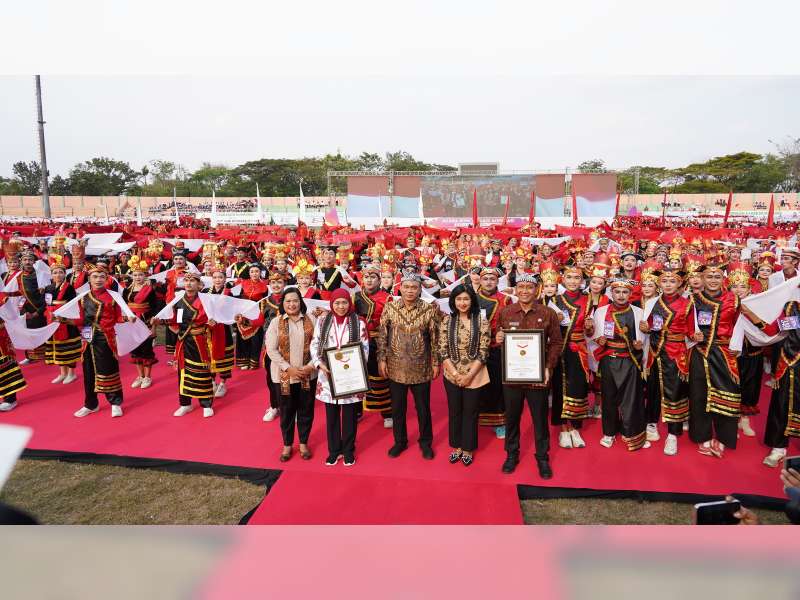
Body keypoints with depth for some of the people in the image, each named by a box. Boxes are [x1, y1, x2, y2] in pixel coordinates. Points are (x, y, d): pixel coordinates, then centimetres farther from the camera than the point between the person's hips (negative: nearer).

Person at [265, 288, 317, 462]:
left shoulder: (310, 320, 0)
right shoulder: (276, 322, -3)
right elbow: (271, 349, -8)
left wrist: (311, 365, -13)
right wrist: (288, 368, -14)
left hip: (308, 374, 1)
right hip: (284, 375, -1)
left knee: (306, 410, 10)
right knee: (287, 411, 10)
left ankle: (304, 443, 29)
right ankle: (287, 445, 28)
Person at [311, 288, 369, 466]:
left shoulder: (359, 323, -1)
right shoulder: (323, 321, 3)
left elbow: (365, 348, -1)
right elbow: (314, 345, 3)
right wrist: (320, 364, -12)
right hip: (328, 374, 2)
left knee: (349, 415, 8)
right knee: (331, 415, 11)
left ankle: (348, 451, 24)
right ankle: (334, 450, 26)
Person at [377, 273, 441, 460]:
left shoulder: (429, 309, -6)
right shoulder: (389, 308, -3)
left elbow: (435, 339, -2)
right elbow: (382, 336, 1)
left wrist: (435, 363, -2)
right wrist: (382, 359, -3)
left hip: (421, 369, -1)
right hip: (396, 368, 1)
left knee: (423, 408, 11)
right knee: (397, 407, 14)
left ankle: (425, 442, 31)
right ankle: (400, 441, 33)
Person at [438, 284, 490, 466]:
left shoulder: (481, 321, -7)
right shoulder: (447, 321, -2)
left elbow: (483, 352, -8)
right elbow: (443, 350, -3)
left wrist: (469, 375, -13)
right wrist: (455, 373, -11)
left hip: (474, 376, -2)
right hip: (452, 375, 2)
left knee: (470, 413, 10)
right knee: (454, 411, 14)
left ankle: (468, 449, 28)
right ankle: (456, 447, 31)